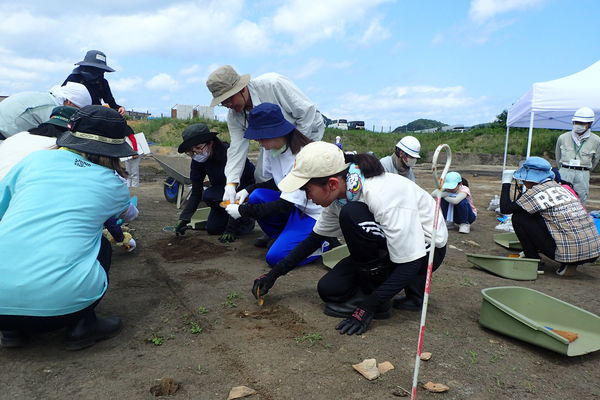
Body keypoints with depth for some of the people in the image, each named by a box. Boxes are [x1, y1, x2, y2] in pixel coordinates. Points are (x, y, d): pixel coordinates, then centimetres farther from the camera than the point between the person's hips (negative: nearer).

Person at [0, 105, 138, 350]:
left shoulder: (36, 159, 10)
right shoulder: (112, 185, 9)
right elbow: (129, 215, 32)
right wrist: (132, 211, 57)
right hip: (59, 303, -3)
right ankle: (82, 326, 11)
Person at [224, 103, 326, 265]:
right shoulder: (271, 149, -3)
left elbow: (285, 206, -27)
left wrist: (242, 210, -22)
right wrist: (248, 190, -8)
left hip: (316, 214, -8)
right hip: (295, 206, 8)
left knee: (275, 257, -19)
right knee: (257, 196, -13)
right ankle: (277, 236, 9)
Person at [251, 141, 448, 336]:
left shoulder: (384, 196, -34)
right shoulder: (338, 194, -9)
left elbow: (410, 263, -29)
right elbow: (315, 237, 5)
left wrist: (368, 307, -31)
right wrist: (275, 273, 1)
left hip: (426, 249, -7)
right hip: (391, 245, 8)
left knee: (351, 215, -30)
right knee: (329, 289, -5)